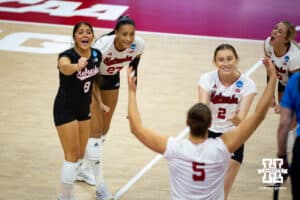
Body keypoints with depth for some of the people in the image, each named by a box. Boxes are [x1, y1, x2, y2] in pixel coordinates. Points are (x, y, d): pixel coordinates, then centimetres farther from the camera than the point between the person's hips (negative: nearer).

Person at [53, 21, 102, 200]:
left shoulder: (97, 55, -7)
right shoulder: (67, 56, -26)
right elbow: (64, 67, -52)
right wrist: (77, 66, -74)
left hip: (84, 108, 7)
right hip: (65, 110, -7)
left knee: (80, 156, 15)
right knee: (72, 157, -6)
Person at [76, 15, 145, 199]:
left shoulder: (139, 45, -24)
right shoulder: (102, 45, -38)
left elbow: (133, 70, -4)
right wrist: (99, 102, -27)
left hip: (112, 80, 5)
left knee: (104, 129, 13)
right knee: (95, 130, -9)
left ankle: (85, 170, 34)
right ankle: (100, 185, -3)